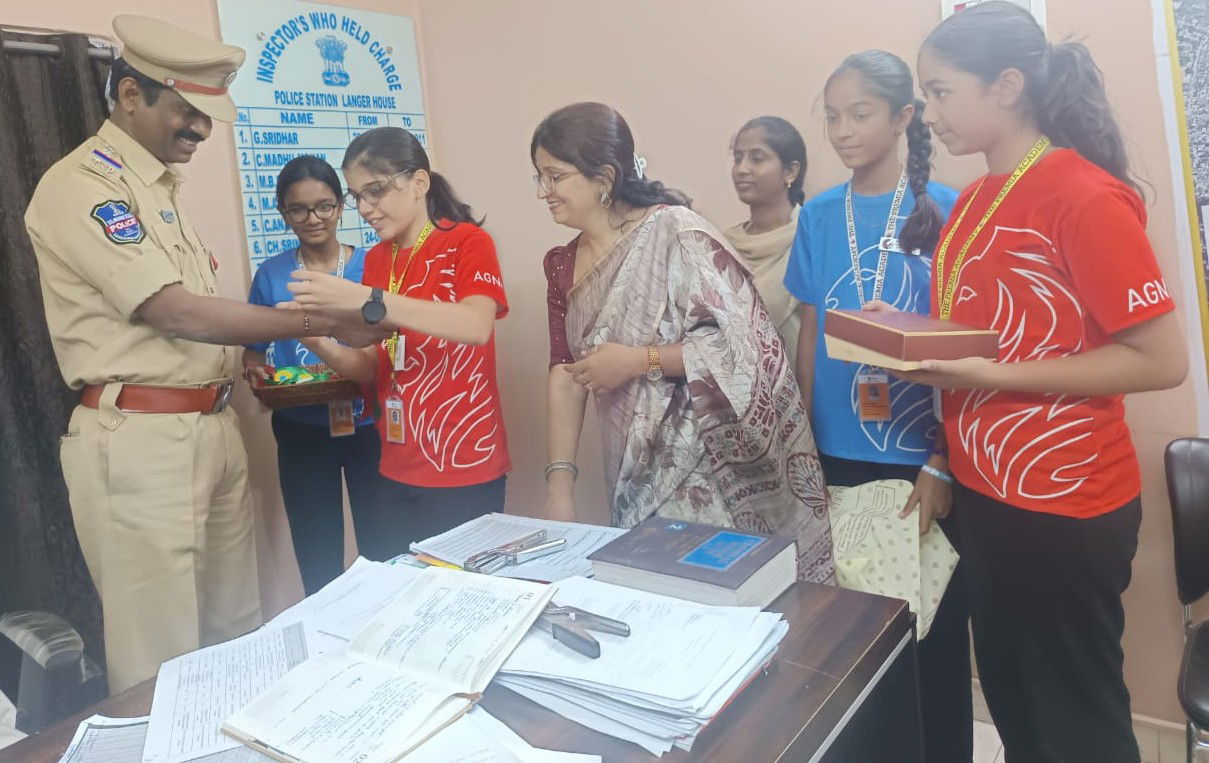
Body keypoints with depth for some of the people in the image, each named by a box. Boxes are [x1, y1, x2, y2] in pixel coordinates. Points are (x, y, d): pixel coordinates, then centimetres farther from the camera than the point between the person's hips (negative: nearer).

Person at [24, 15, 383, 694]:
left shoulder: (161, 185, 16)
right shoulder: (81, 185, -11)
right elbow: (173, 312, -19)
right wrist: (321, 323, -18)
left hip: (214, 427, 8)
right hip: (141, 441, -8)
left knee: (238, 635, 15)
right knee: (162, 662, 0)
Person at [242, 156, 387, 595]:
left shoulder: (370, 265, -1)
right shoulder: (271, 275, 3)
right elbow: (253, 350, 12)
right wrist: (256, 370, -10)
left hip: (368, 426, -1)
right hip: (303, 435, 1)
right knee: (317, 559, 8)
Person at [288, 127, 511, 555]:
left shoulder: (467, 242, -8)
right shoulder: (375, 259, 9)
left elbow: (476, 326, -27)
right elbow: (374, 369, 10)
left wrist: (364, 301, -32)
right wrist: (320, 345, -9)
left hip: (464, 470, -5)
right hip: (397, 472, 6)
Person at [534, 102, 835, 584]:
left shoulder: (676, 233, -14)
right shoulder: (562, 265, 7)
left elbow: (746, 344, -18)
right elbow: (565, 373, 5)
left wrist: (638, 361, -18)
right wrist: (559, 482, -1)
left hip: (712, 472, -6)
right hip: (636, 479, 6)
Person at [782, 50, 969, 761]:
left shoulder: (944, 210, -5)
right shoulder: (819, 215, 5)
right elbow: (811, 337, 8)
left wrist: (943, 462, -10)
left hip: (921, 456, -3)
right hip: (839, 456, 3)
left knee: (933, 626, 9)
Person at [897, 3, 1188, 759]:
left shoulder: (1085, 196, -17)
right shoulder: (973, 201, 7)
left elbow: (1163, 358, -18)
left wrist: (994, 375, -23)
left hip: (1065, 507, -7)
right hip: (983, 494, 8)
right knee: (1009, 696, 21)